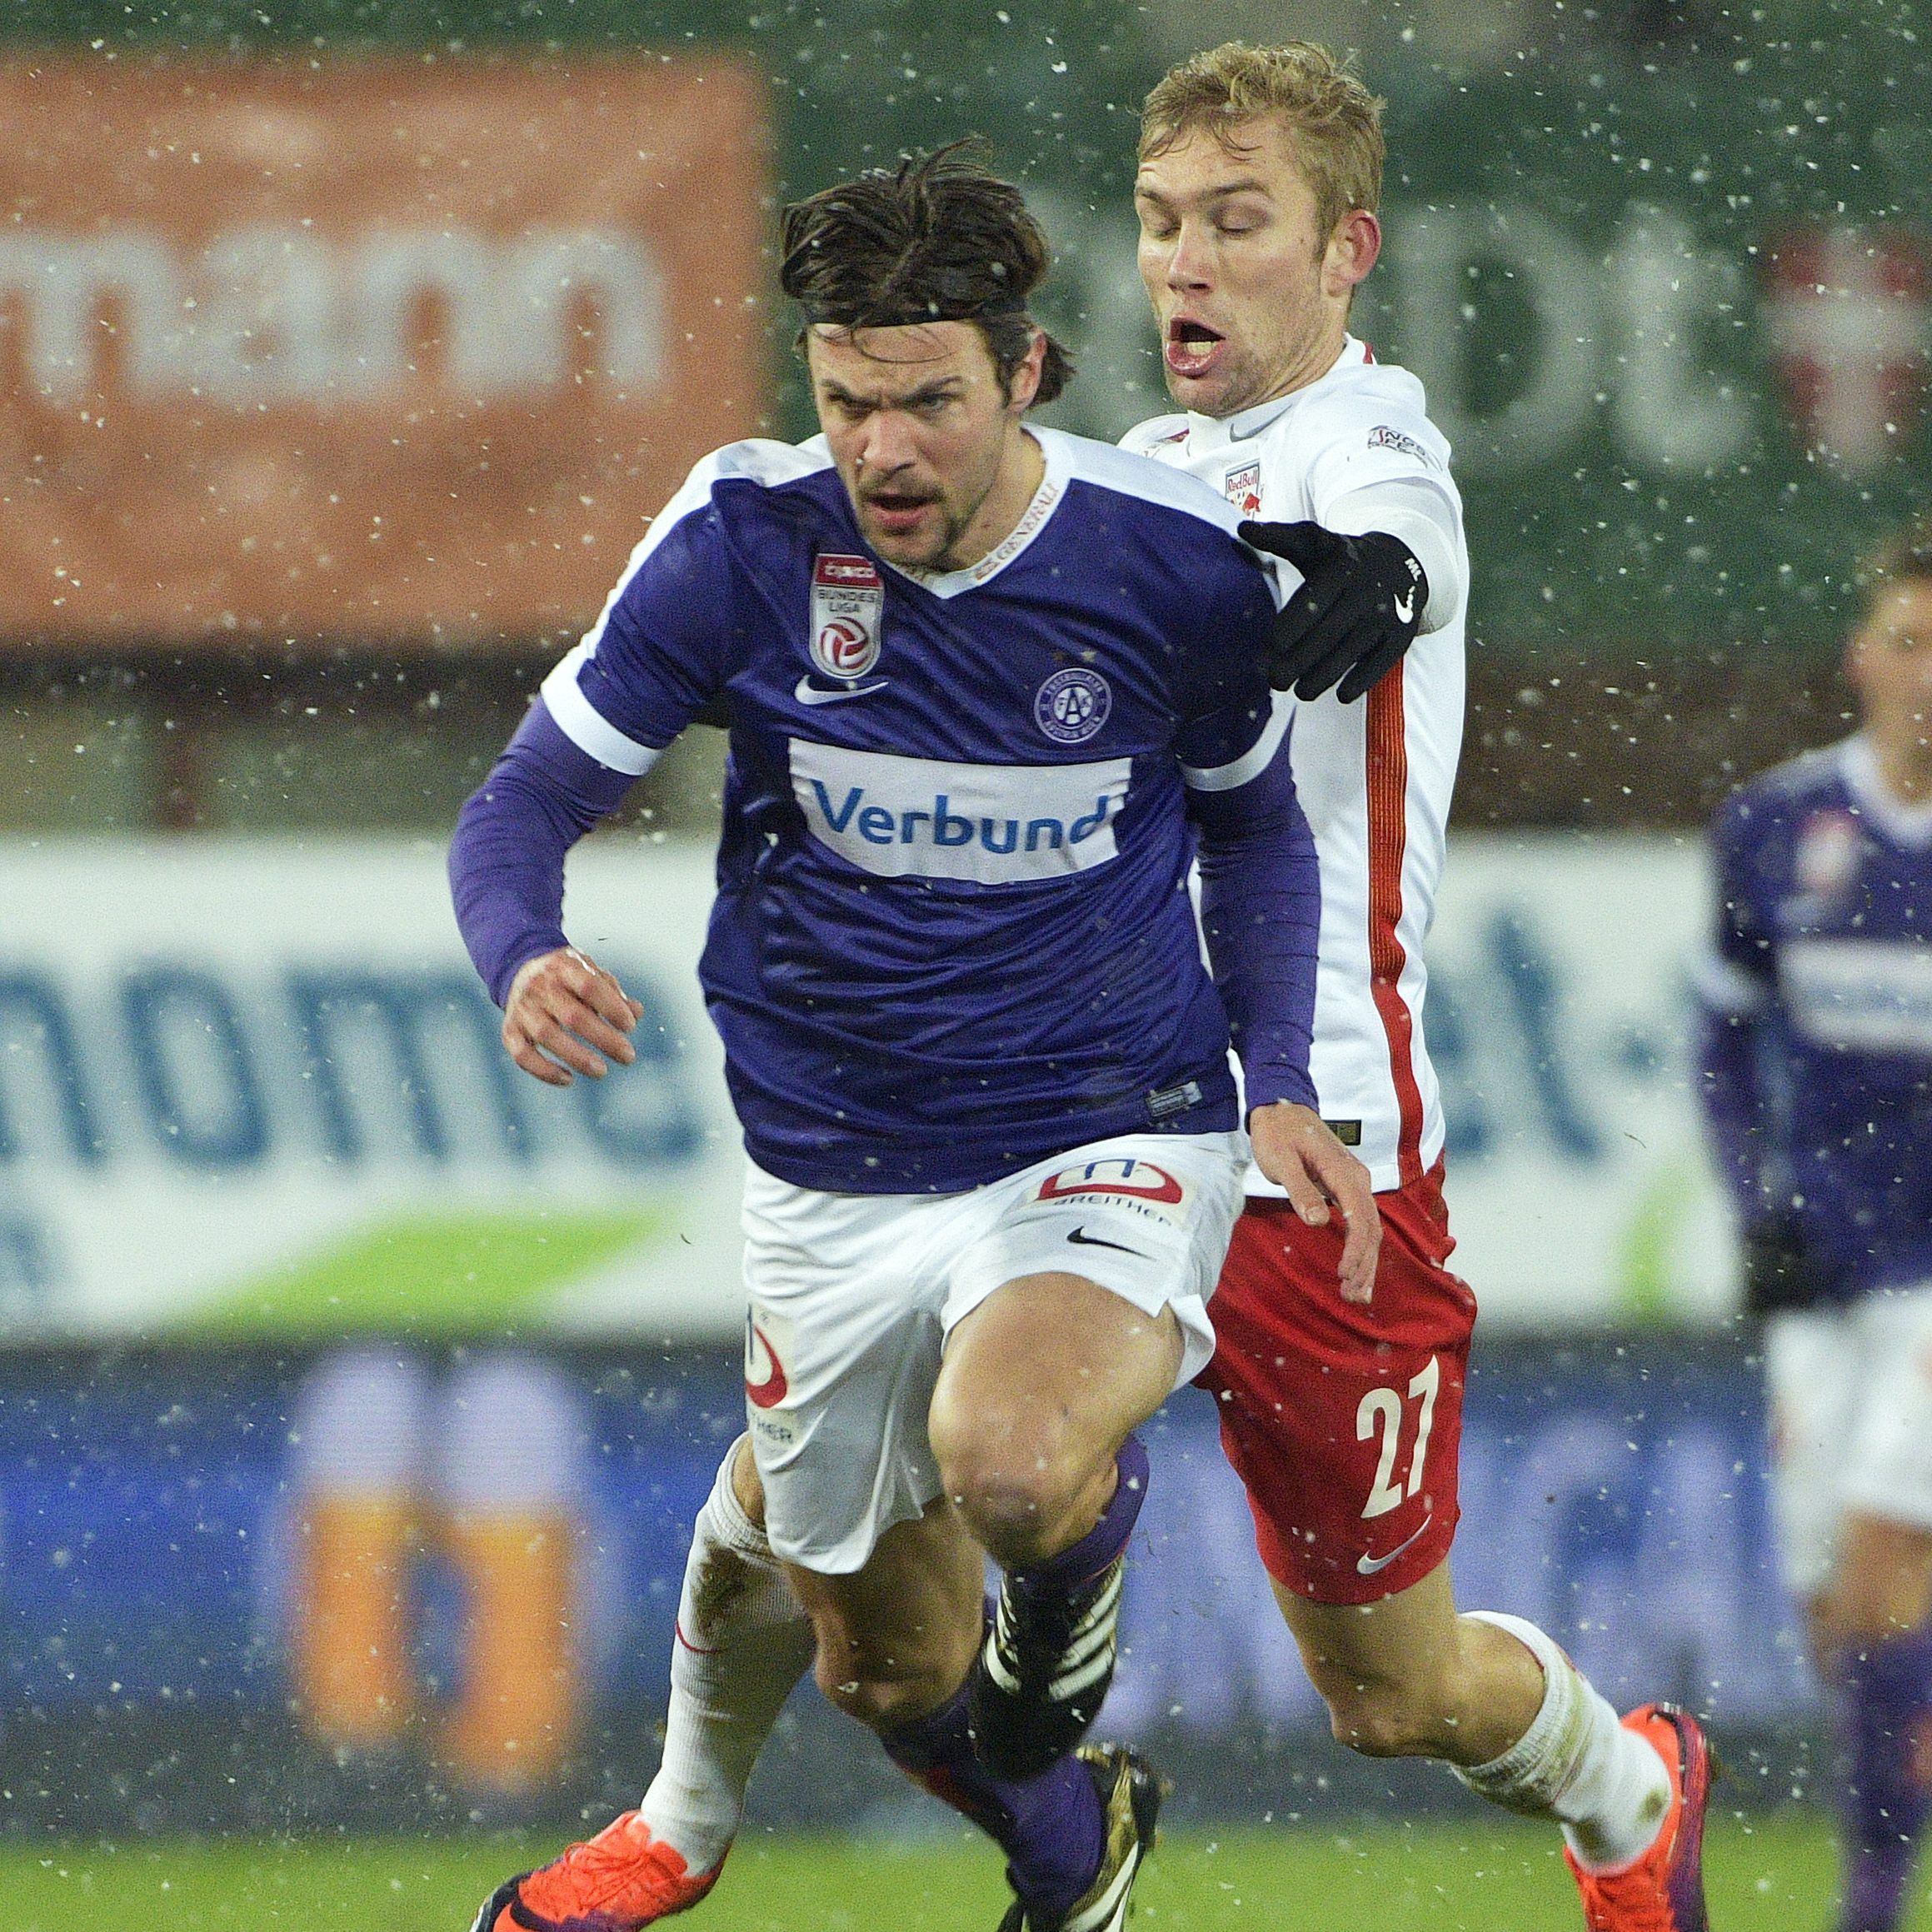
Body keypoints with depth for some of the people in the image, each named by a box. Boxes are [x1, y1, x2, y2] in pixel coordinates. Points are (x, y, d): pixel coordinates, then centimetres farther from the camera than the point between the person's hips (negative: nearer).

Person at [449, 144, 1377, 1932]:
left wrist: (1278, 1082, -5)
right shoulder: (747, 542, -13)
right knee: (891, 1673, 15)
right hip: (835, 1180, 3)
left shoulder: (1178, 565, -12)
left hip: (1110, 1145, -3)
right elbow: (529, 800, -7)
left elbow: (1254, 826, 8)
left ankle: (1088, 1531, 2)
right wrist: (523, 966, -30)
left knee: (1006, 1459, -36)